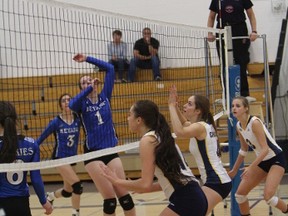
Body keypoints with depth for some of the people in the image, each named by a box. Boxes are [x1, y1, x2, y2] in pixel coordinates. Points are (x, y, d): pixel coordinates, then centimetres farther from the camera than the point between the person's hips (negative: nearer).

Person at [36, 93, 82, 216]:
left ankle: (49, 197, 44)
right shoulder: (56, 122, -12)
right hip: (60, 158, -5)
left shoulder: (78, 119, -3)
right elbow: (41, 138, -4)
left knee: (68, 191, 15)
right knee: (77, 186, -17)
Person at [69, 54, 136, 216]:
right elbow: (72, 104, -25)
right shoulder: (83, 103, 1)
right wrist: (89, 88, -20)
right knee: (110, 198, -6)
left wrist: (87, 59, 1)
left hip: (111, 151, 3)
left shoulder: (105, 96, 8)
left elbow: (110, 68, 2)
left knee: (124, 195, 0)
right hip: (93, 154, -3)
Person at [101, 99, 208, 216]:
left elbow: (146, 184, -13)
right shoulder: (160, 136, 19)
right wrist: (139, 188, 26)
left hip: (185, 201, -9)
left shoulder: (148, 140, -6)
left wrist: (117, 181, 0)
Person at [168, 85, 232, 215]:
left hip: (217, 182, -11)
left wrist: (171, 105, -23)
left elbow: (179, 132, -34)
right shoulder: (203, 125, 14)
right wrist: (175, 105, 18)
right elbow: (184, 124, 35)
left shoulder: (200, 127, -13)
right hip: (217, 180, 11)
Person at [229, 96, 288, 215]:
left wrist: (251, 167, -33)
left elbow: (265, 149, -27)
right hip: (262, 161, 8)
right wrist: (234, 170, 20)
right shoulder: (239, 126, 0)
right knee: (240, 193, 5)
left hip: (276, 159, -8)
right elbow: (244, 150, 15)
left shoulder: (254, 122, -23)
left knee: (268, 196, -23)